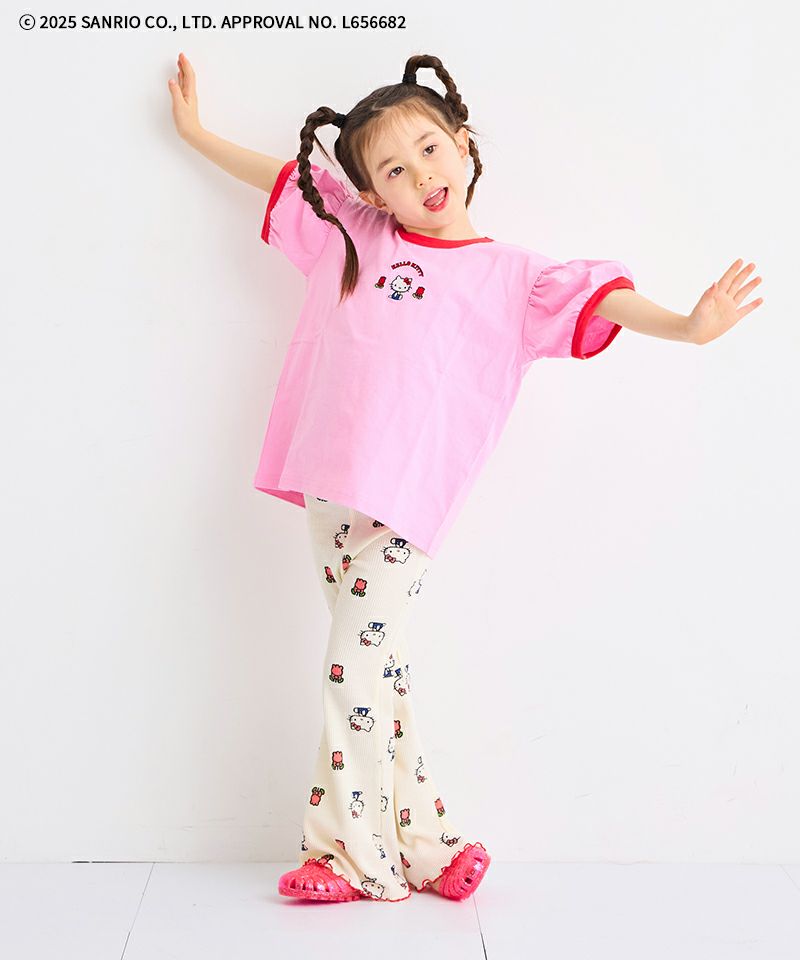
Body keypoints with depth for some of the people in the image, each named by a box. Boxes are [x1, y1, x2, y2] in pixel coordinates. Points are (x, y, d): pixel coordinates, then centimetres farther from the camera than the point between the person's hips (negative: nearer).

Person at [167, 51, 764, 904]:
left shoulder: (508, 273, 5)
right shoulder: (350, 233, 15)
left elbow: (596, 299, -6)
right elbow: (280, 176, 27)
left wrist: (686, 325, -22)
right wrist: (194, 129, 37)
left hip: (406, 496, -4)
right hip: (331, 486, 5)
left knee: (359, 664, -5)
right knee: (374, 664, 8)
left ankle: (353, 853, 11)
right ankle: (425, 843, 21)